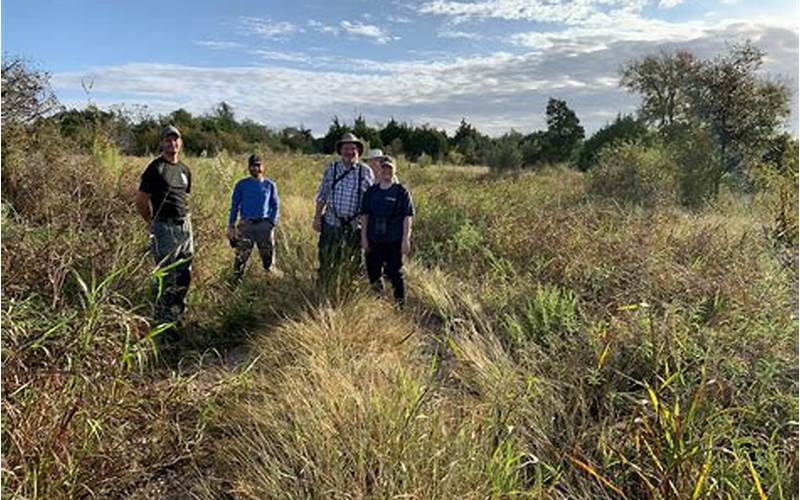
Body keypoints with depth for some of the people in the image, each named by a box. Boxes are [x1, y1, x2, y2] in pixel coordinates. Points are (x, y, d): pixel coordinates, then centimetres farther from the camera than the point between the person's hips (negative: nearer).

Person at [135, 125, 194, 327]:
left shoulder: (185, 170, 14)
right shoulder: (155, 168, -7)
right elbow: (141, 200, -4)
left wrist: (184, 217, 16)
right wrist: (153, 223, 5)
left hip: (185, 225, 7)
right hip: (164, 227, -7)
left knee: (185, 274, 13)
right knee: (165, 276, -1)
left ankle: (177, 312, 28)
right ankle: (163, 319, 9)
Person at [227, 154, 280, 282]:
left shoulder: (270, 185, 8)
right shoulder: (241, 185, 7)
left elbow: (275, 206, 11)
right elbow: (234, 206, 9)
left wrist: (272, 223, -1)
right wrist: (231, 225, 3)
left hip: (264, 224, 1)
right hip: (246, 224, 0)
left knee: (268, 256, 1)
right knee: (241, 256, -4)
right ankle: (236, 280, 5)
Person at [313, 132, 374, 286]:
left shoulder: (366, 172, 1)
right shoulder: (331, 168, 4)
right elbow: (322, 195, 9)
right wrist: (317, 217, 5)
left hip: (355, 224, 0)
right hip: (331, 221, 1)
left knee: (353, 262, 8)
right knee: (327, 261, 5)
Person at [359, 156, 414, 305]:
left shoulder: (401, 191, -3)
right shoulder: (371, 191, 7)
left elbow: (407, 217, -5)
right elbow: (364, 215, 9)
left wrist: (406, 240, -10)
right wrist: (363, 237, 4)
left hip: (394, 241, -4)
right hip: (374, 240, 4)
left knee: (394, 273, -1)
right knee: (373, 271, 9)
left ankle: (400, 302, 13)